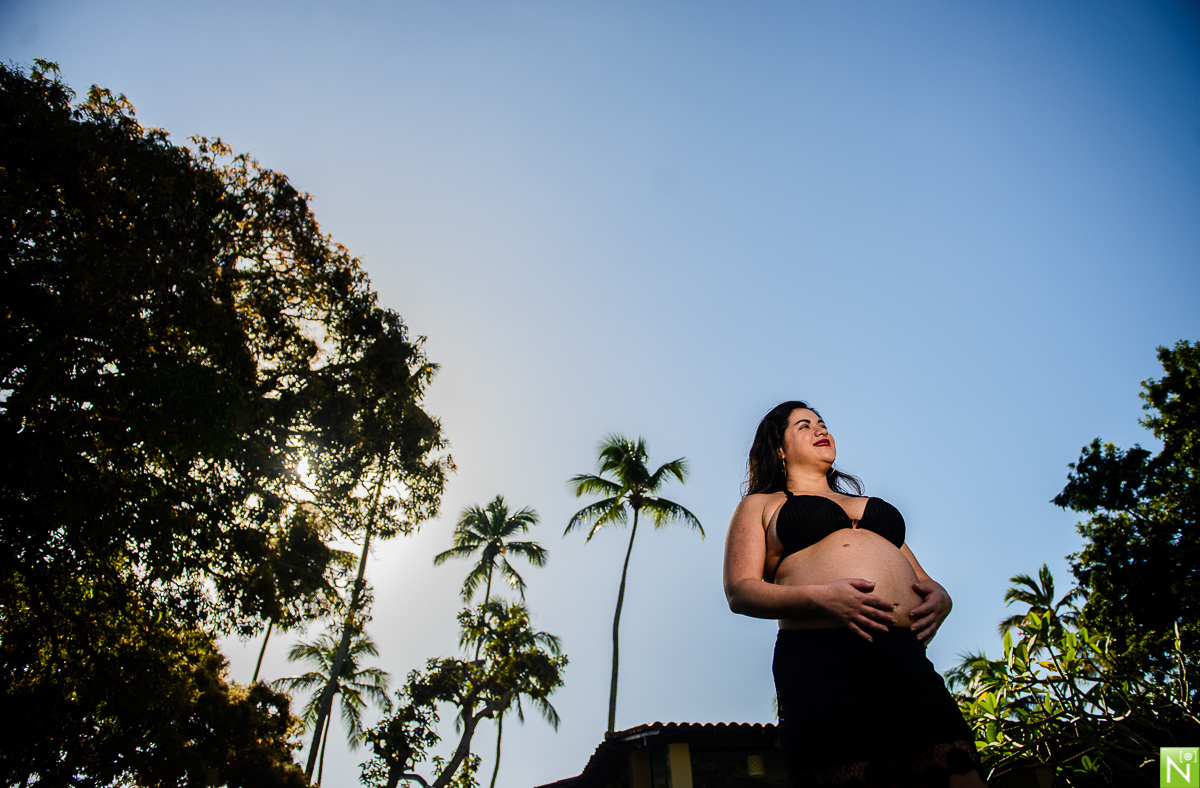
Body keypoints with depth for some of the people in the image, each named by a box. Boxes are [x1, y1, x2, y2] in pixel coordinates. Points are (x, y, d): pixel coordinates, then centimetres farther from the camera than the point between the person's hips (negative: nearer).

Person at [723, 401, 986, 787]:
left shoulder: (871, 506, 35)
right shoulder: (760, 505, 19)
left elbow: (922, 579, 30)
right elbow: (740, 590, 5)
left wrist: (939, 597, 5)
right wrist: (820, 598, -12)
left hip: (909, 658, 5)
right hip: (825, 664, -4)